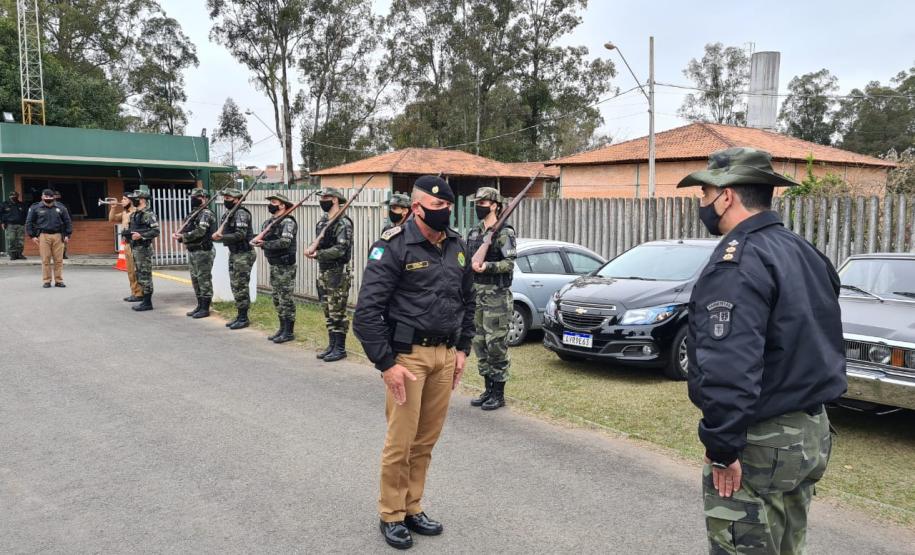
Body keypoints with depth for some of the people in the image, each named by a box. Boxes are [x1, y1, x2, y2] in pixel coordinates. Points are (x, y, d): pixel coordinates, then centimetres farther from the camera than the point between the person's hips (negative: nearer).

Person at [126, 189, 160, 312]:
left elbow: (156, 231, -18)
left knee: (145, 275, -6)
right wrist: (128, 233, 4)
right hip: (135, 248, 9)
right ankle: (145, 300, 19)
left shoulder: (149, 214, -11)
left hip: (144, 248, -9)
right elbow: (130, 229, 25)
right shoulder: (133, 215, 16)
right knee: (139, 275, 12)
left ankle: (147, 303, -2)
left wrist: (141, 235, -25)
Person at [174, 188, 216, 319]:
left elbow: (200, 232, -23)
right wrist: (178, 234, -2)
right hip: (192, 251, 10)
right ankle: (200, 306, 22)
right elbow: (187, 229, 19)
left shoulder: (206, 213, -13)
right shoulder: (194, 213, 17)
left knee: (204, 279, -5)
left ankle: (205, 308, 1)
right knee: (195, 279, 14)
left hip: (203, 252, -10)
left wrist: (182, 236, -18)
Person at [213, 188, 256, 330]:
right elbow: (226, 233, 16)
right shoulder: (227, 214, 13)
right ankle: (239, 315, 21)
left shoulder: (241, 214, -15)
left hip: (243, 254, -9)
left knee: (241, 286, -5)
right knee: (235, 285, 13)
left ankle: (244, 318, 2)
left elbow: (241, 234, -24)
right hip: (233, 253, 9)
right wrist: (218, 236, -3)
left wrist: (222, 237, -26)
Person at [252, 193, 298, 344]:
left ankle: (289, 332, 4)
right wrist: (256, 240, -13)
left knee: (286, 299, -4)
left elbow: (285, 242, -25)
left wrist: (265, 244, -26)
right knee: (277, 298, 14)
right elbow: (262, 238, 10)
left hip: (285, 266, -9)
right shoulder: (268, 222, 13)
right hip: (273, 265, 9)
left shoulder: (288, 222, -14)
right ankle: (282, 328, 24)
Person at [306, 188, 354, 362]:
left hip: (339, 273, -8)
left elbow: (340, 249, -22)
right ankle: (332, 345, 23)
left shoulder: (343, 223, -14)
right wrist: (313, 251, -2)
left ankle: (340, 348, 6)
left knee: (337, 312, -3)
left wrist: (318, 254, -24)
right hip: (323, 271, 8)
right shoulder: (322, 222, 13)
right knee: (328, 311, 13)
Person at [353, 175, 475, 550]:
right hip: (408, 354, -6)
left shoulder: (457, 246, 8)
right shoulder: (394, 247, -12)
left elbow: (467, 300, 19)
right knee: (401, 441, 1)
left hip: (445, 355, 6)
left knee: (427, 440, 13)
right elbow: (367, 310, -14)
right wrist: (386, 364, -16)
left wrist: (462, 349, 13)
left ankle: (413, 509, 28)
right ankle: (391, 516, 19)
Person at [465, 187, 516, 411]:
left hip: (496, 296, -7)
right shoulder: (473, 233, 14)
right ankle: (488, 389, 22)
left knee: (496, 345, -4)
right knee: (479, 343, 11)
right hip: (476, 294, 8)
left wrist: (487, 266, -27)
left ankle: (498, 394, 6)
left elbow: (509, 263, -15)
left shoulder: (504, 233, -8)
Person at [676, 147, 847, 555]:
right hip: (812, 432, 10)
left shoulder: (738, 261, -20)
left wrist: (722, 447, -23)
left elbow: (730, 366, -28)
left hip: (759, 444, -10)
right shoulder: (803, 253, 11)